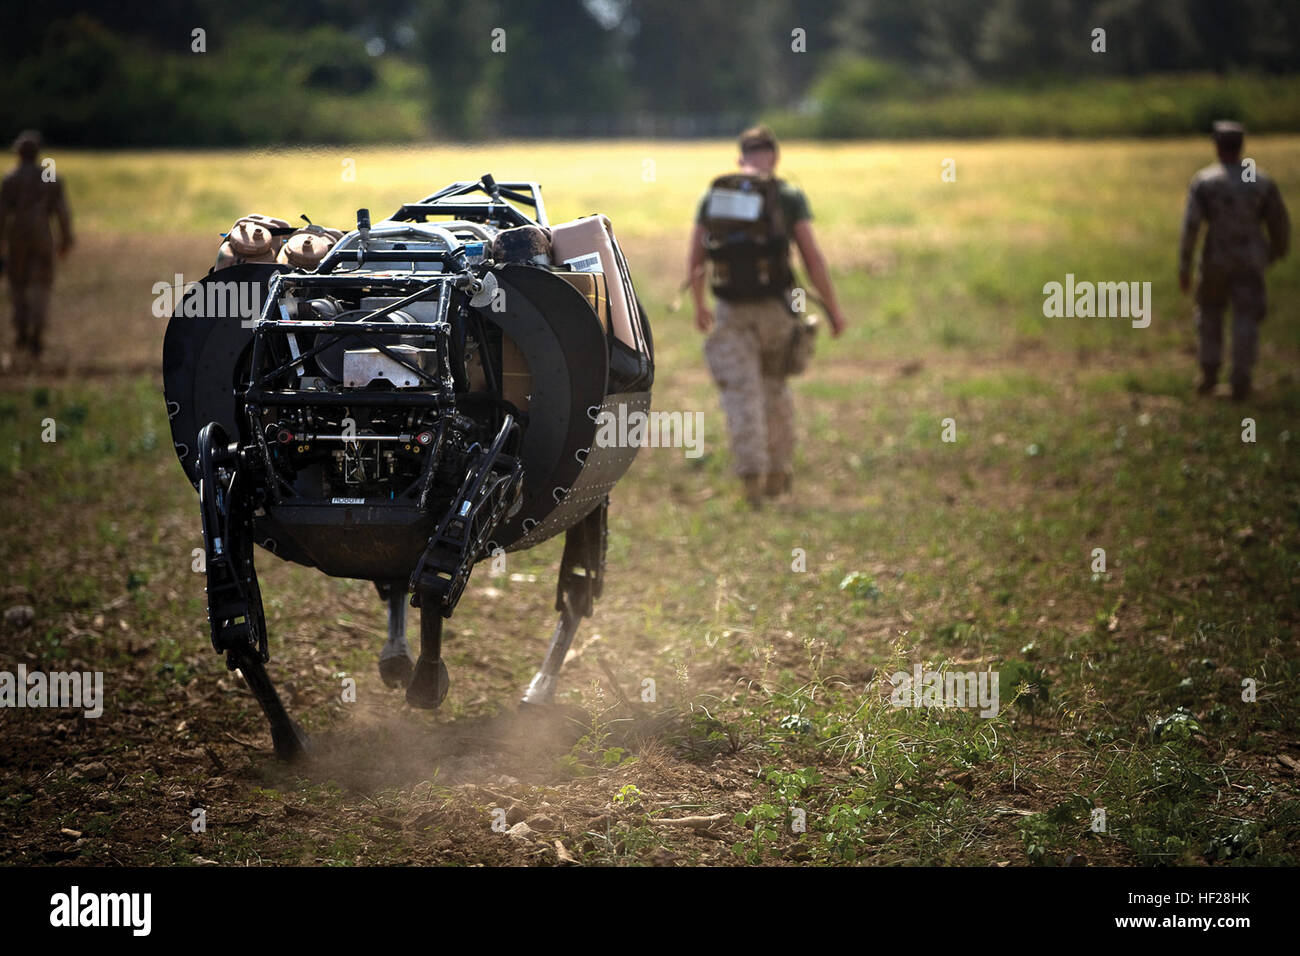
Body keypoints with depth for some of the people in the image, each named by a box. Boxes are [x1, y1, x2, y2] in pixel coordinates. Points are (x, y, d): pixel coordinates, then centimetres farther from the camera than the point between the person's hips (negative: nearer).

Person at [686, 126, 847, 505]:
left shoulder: (713, 196, 6)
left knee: (741, 395, 1)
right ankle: (778, 471, 24)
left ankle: (751, 472, -14)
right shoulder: (789, 196, -3)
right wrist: (833, 308, 4)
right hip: (774, 309, -1)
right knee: (775, 388, 18)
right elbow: (813, 258, -6)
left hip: (730, 312, 1)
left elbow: (694, 262, 9)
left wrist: (699, 305, 25)